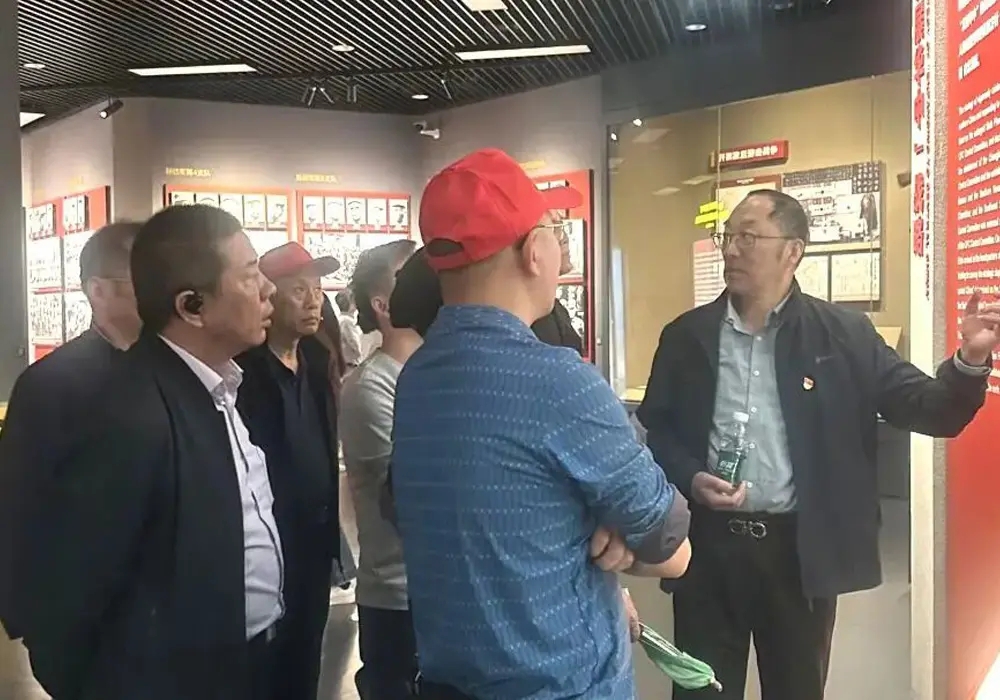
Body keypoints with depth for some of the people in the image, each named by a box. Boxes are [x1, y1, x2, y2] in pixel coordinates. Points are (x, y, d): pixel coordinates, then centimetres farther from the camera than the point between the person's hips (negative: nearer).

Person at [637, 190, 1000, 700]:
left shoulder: (843, 334, -1)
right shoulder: (686, 335, 3)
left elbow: (928, 410, -3)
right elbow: (655, 429, 7)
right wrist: (690, 479, -11)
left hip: (801, 549, 0)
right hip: (707, 544, 1)